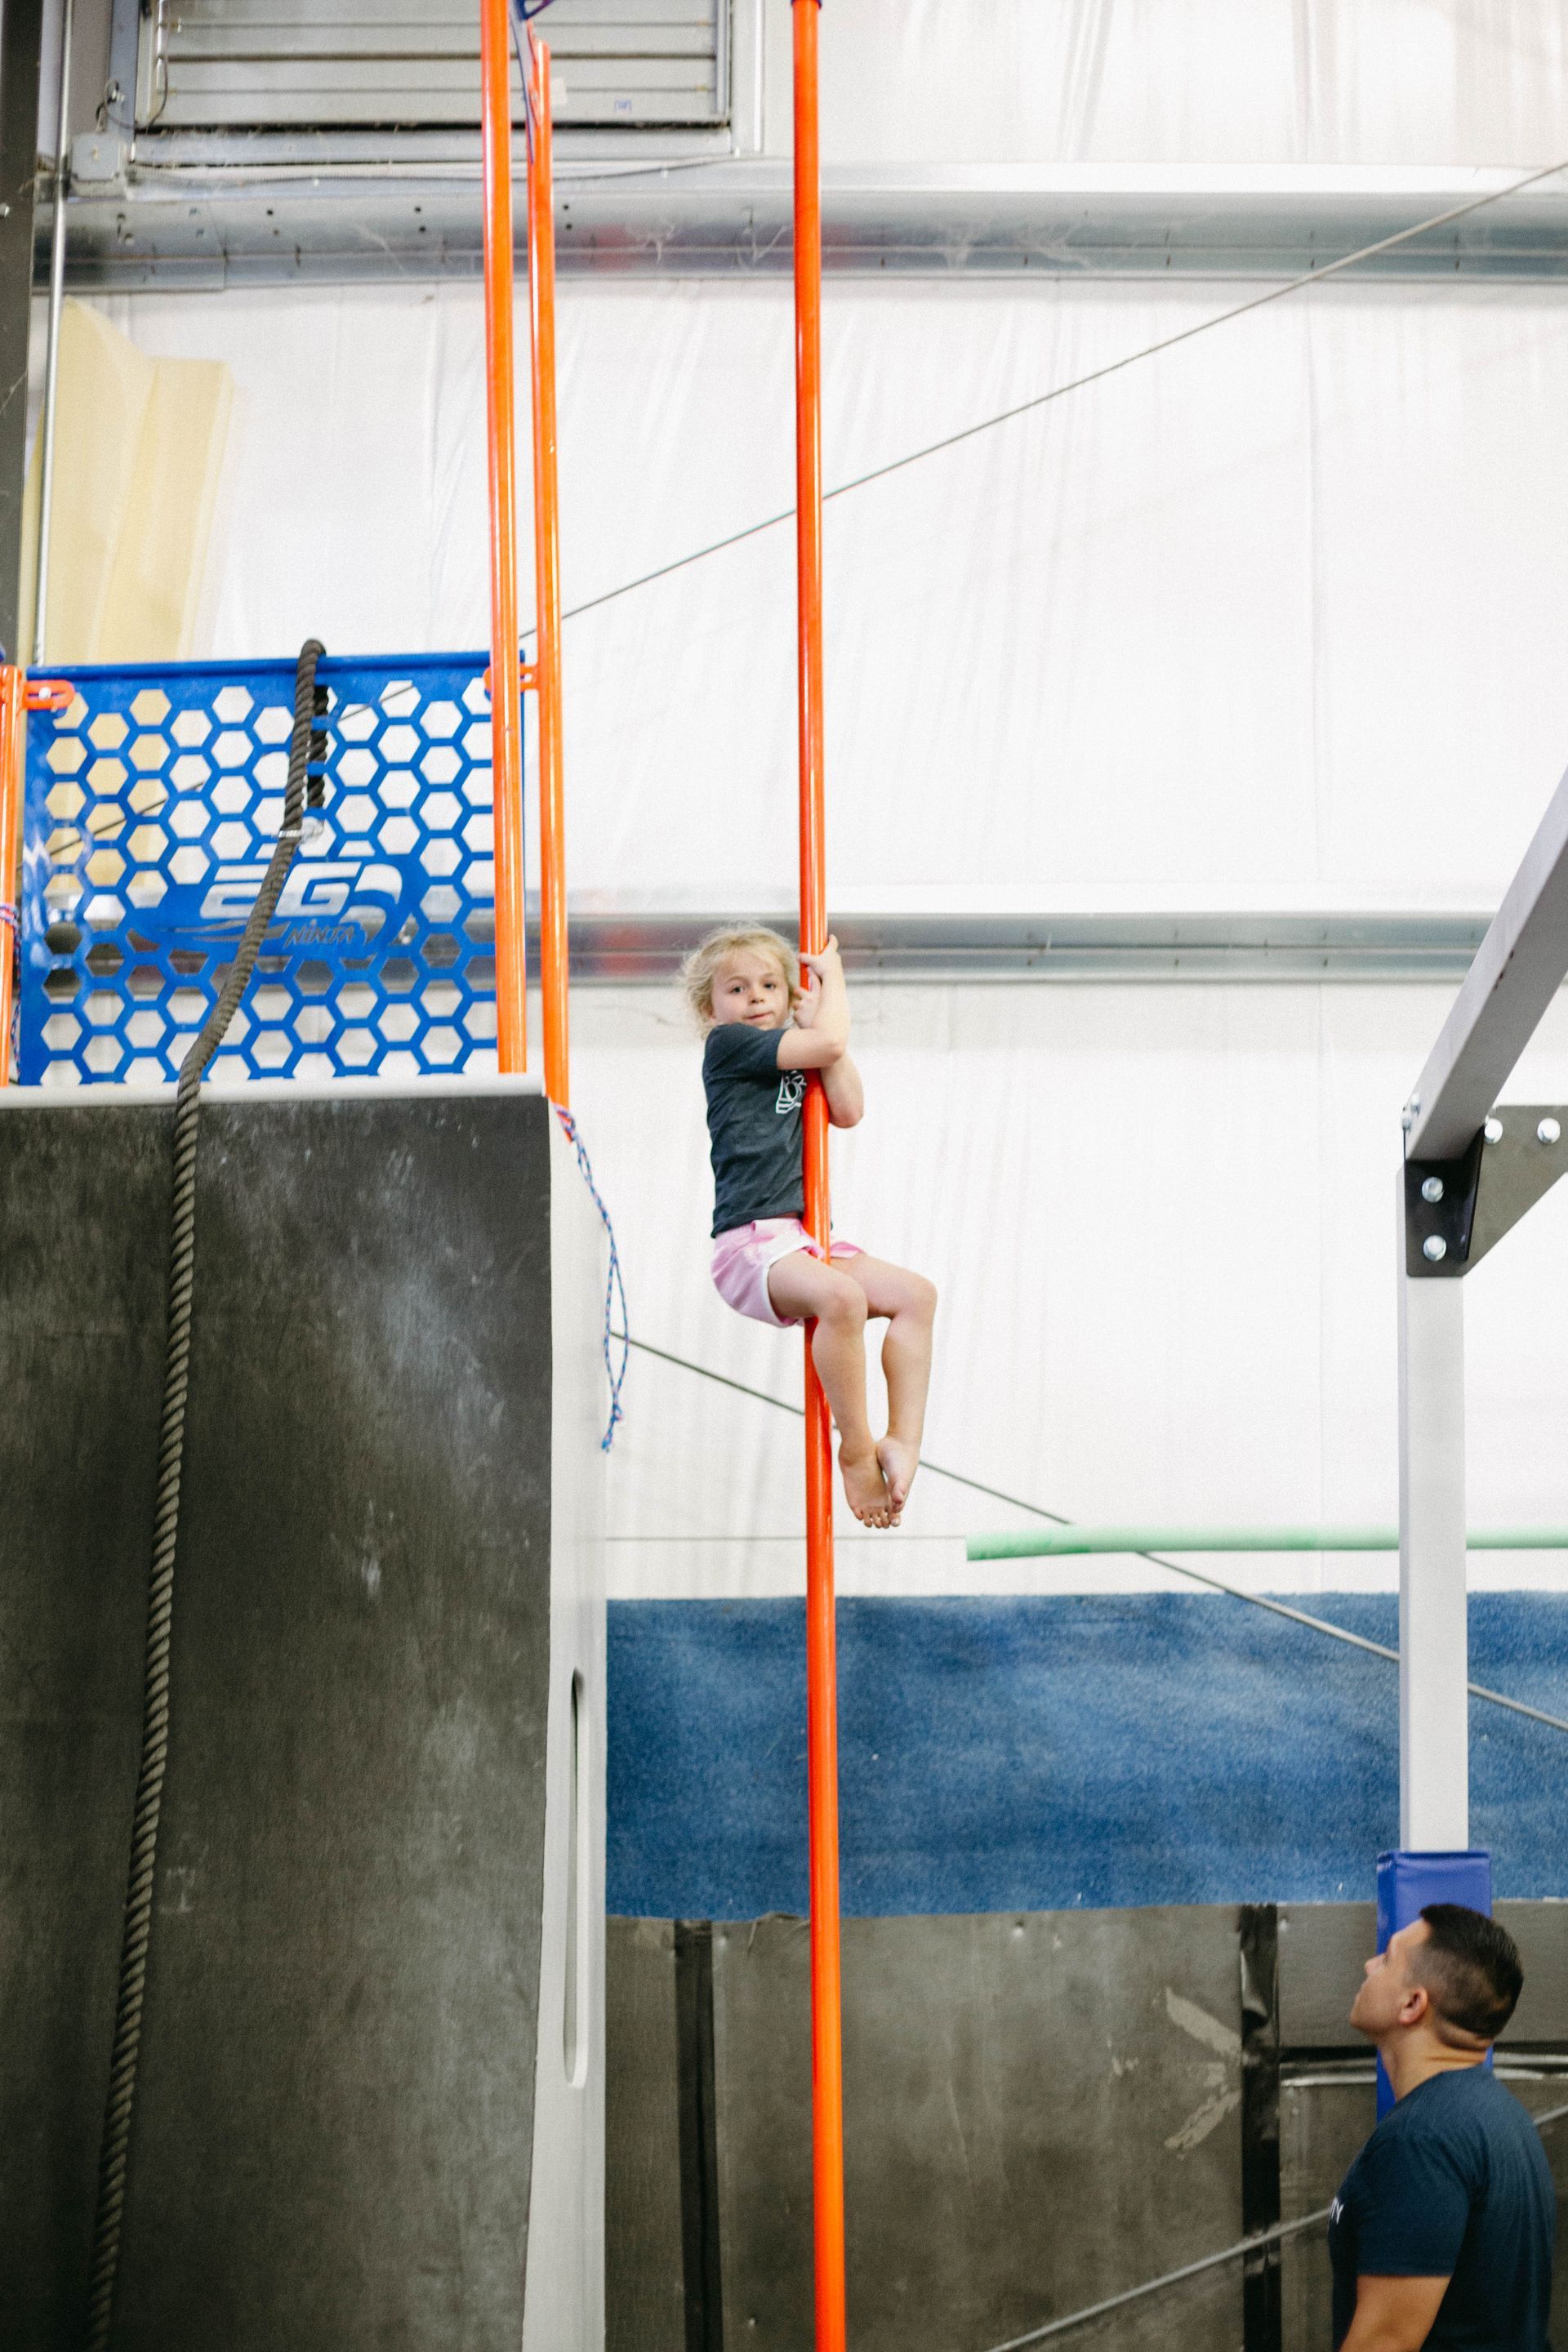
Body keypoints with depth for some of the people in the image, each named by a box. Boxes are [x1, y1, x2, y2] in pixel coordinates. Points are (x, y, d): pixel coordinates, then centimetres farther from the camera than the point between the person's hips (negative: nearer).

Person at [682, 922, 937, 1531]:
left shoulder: (796, 1060, 22)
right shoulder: (727, 1044, -1)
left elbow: (847, 1110, 5)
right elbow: (831, 1044, -10)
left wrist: (817, 1018, 5)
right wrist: (833, 975, 7)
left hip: (802, 1240, 8)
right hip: (749, 1243, -8)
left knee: (916, 1293, -9)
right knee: (841, 1295, -34)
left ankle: (902, 1441, -16)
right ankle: (856, 1449, -24)